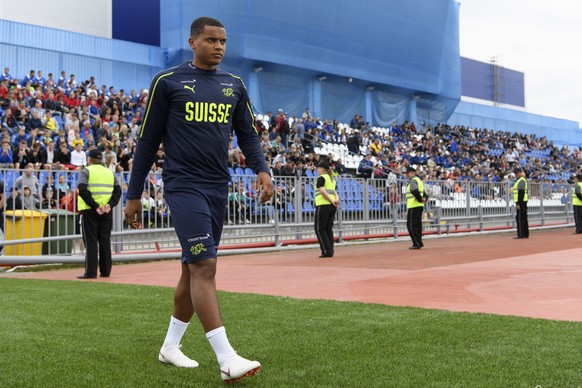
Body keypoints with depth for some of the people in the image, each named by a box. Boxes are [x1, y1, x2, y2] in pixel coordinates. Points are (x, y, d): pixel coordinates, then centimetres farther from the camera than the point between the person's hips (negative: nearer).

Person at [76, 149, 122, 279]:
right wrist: (110, 205, -7)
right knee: (105, 241, 10)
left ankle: (91, 272, -3)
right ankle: (105, 271, 12)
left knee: (91, 241, -1)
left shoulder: (85, 171, -1)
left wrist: (95, 206, -17)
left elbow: (82, 190, -16)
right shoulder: (109, 172, 13)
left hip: (89, 210, -4)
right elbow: (118, 191, 2)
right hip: (106, 212, 4)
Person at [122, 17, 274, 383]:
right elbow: (148, 140, 1)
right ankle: (228, 360, -16)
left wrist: (261, 168, -3)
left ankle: (171, 346, 27)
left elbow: (247, 133, 16)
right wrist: (134, 195, 1)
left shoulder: (234, 85, 13)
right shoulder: (168, 81, -1)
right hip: (183, 185, -6)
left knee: (194, 268, 12)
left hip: (218, 188, 6)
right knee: (204, 266, -15)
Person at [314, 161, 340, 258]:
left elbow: (323, 191, -16)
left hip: (323, 205, -8)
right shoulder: (332, 179, 21)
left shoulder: (321, 178, -5)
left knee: (320, 229, -2)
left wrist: (332, 201, -14)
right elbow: (334, 192, 12)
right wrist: (336, 199, -6)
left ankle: (327, 251, -8)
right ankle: (330, 251, 7)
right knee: (329, 229, 11)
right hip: (332, 207, 8)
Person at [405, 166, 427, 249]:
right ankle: (419, 242, 15)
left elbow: (415, 191, -26)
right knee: (418, 225, 12)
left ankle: (417, 243, -10)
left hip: (413, 206, -10)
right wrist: (424, 199, -1)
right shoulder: (419, 180, 23)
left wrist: (420, 199, -15)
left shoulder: (413, 180, -8)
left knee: (411, 225, -7)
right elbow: (424, 193, 18)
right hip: (420, 206, 10)